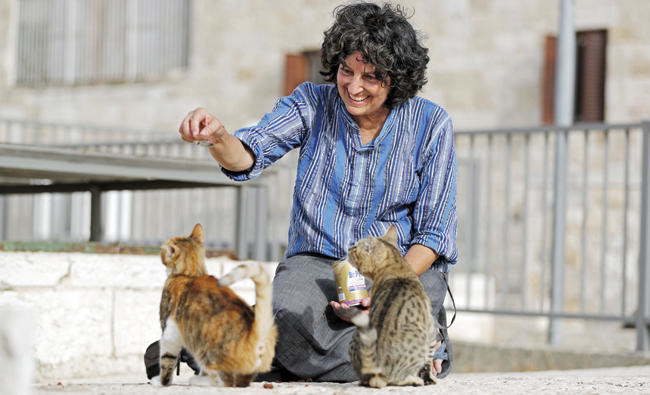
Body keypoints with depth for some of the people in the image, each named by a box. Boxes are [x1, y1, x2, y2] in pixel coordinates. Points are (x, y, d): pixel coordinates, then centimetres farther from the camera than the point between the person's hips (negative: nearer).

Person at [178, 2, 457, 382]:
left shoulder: (431, 124, -3)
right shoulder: (314, 104, 1)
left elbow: (434, 231, -3)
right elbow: (248, 155, -13)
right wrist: (218, 137, -38)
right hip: (317, 261, 1)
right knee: (291, 320, -34)